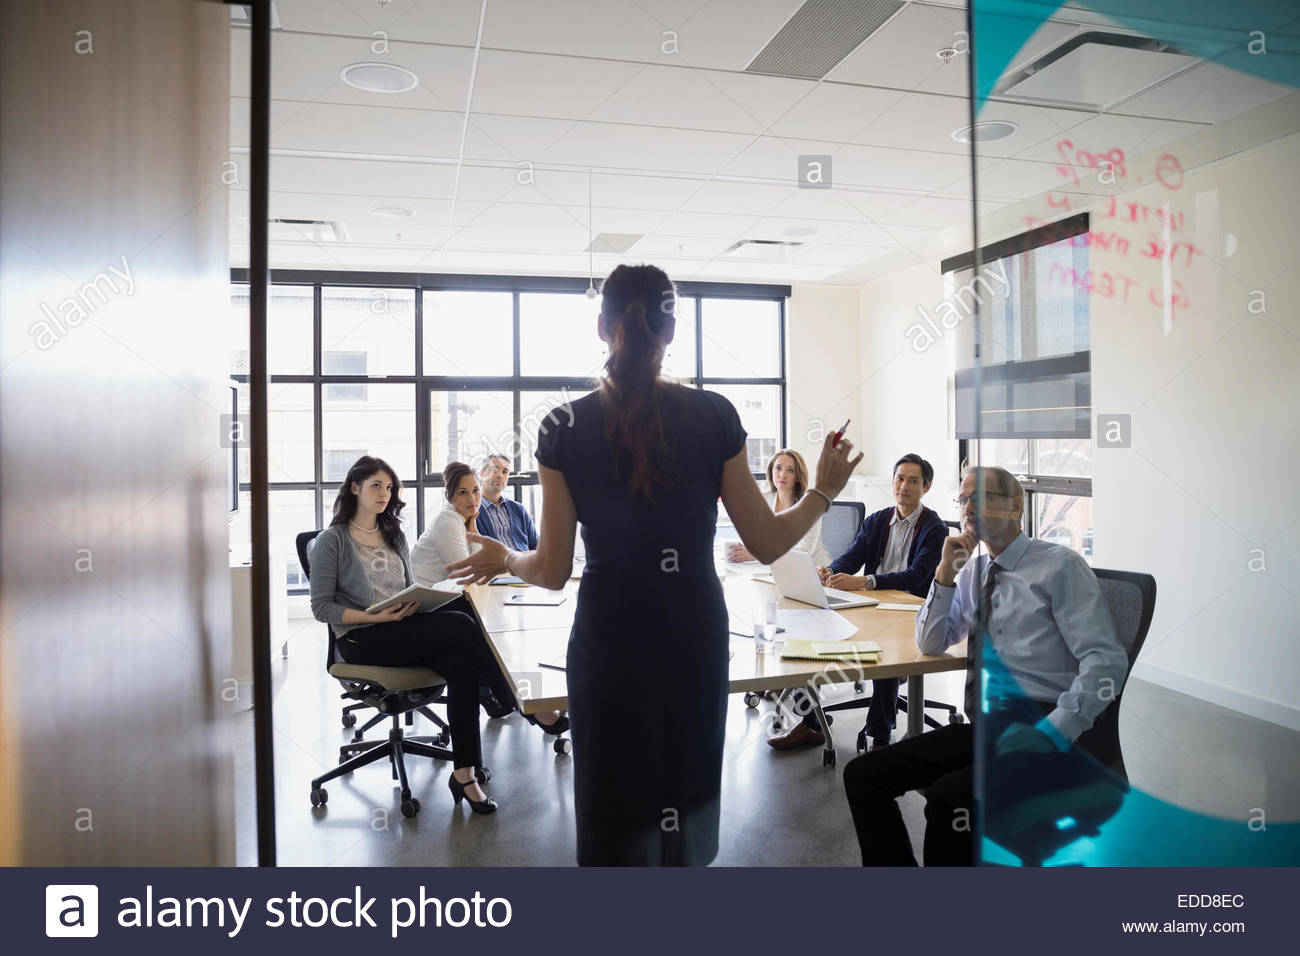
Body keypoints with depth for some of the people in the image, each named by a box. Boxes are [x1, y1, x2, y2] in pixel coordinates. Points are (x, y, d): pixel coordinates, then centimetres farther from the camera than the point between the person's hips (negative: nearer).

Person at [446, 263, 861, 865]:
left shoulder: (565, 428, -7)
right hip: (694, 639, 1)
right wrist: (823, 492, 15)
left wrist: (502, 558, 19)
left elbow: (552, 572, -3)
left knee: (616, 812, 15)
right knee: (687, 789, 20)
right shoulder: (714, 417, -7)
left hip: (609, 641, 0)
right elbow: (767, 543, -2)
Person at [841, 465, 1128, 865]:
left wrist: (1053, 731, -22)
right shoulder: (973, 571, 16)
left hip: (1044, 728, -6)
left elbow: (1106, 660, -11)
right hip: (987, 724, 7)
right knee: (863, 775, -9)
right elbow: (930, 644, 15)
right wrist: (945, 572, 2)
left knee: (950, 799, -32)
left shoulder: (1059, 566, -4)